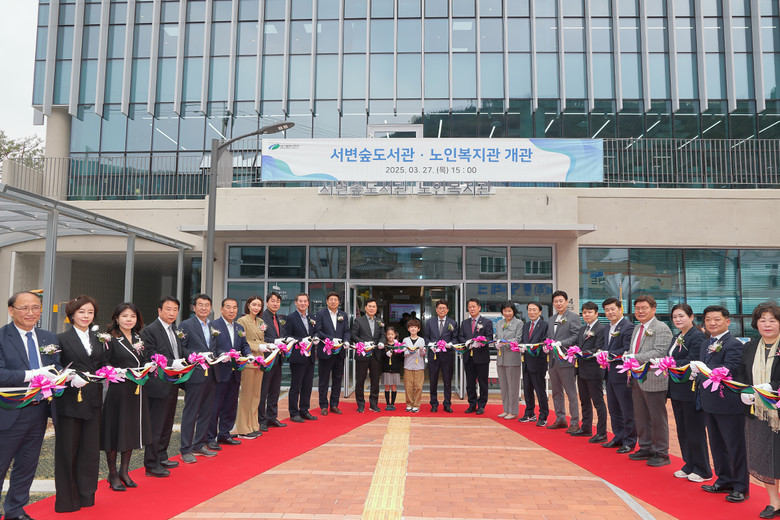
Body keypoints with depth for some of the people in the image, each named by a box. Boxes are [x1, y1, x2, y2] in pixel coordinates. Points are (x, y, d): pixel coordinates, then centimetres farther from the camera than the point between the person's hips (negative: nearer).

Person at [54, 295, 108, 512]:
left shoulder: (99, 339, 12)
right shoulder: (62, 339, -2)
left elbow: (104, 367, 12)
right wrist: (72, 379, -21)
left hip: (92, 400, 4)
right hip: (69, 401, -4)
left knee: (91, 449, 7)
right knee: (67, 449, 5)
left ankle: (86, 495, 21)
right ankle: (67, 499, 18)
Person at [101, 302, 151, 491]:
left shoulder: (139, 338, 11)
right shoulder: (111, 339, -8)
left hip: (137, 391, 6)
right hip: (118, 390, -6)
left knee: (132, 429, 13)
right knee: (116, 430, 3)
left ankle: (124, 471, 28)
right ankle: (113, 474, 20)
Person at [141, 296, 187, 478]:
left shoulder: (175, 330, 13)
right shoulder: (150, 330, -13)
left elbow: (182, 351, 15)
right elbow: (151, 356, -20)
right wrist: (172, 363, -30)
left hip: (172, 385, 9)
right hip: (159, 385, -9)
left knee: (167, 423, 19)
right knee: (155, 426, -1)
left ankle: (161, 457, 33)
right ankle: (151, 464, 9)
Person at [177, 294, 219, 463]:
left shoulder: (213, 326, 15)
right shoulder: (186, 325, -5)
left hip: (210, 374, 7)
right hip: (195, 374, -7)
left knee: (207, 411, 13)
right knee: (190, 413, 0)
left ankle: (200, 445, 26)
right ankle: (186, 450, 10)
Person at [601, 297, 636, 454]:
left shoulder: (628, 327, -13)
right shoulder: (609, 328, 15)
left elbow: (627, 350, -21)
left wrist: (609, 355, -21)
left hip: (623, 375, -9)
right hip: (610, 374, 9)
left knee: (627, 410, 1)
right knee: (614, 408, 17)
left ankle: (629, 442, 11)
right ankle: (619, 438, 29)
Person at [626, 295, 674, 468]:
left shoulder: (661, 329, -12)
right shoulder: (637, 329, 16)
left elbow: (659, 352, -23)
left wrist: (635, 358, -27)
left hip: (654, 381, -8)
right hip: (637, 380, 8)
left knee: (658, 419, 3)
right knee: (641, 417, 16)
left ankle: (661, 453, 15)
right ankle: (646, 448, 28)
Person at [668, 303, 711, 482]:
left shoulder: (697, 336, -13)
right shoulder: (677, 338, 15)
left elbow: (691, 362, -22)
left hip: (691, 391, -9)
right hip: (677, 390, 9)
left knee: (695, 431, 2)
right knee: (682, 430, 15)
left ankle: (703, 471, 15)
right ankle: (689, 466, 27)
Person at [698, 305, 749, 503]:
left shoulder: (734, 344, -14)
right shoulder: (706, 345, 14)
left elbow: (729, 370, -25)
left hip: (729, 403, -9)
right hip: (710, 403, 9)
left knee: (735, 446, 4)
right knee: (717, 445, 19)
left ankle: (741, 488, 15)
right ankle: (724, 481, 33)